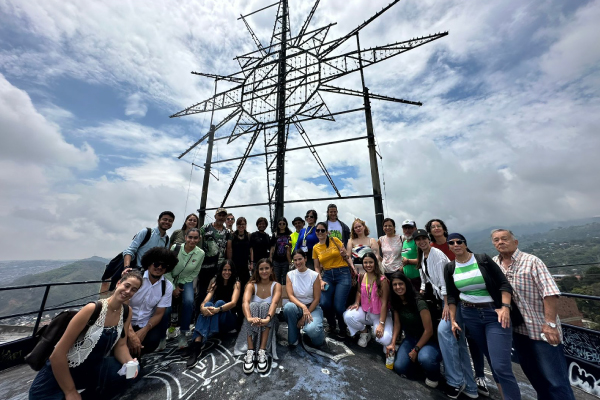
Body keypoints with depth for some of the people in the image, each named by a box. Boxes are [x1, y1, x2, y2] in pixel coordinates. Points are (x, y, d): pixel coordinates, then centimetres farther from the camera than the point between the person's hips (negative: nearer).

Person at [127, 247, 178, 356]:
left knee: (152, 342, -22)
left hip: (146, 325, 2)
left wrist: (144, 330, -18)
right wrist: (131, 334, -28)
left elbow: (159, 314, -1)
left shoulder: (167, 287, -7)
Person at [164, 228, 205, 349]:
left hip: (186, 282, 0)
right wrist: (173, 287, -9)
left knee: (189, 301, -24)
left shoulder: (200, 254, -14)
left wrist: (180, 286, -6)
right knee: (166, 306, -15)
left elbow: (194, 273, -2)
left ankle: (183, 333, -3)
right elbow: (166, 268, -8)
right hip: (171, 281, 0)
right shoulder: (175, 248, -17)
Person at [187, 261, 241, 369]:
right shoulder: (216, 282, 3)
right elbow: (206, 299, -13)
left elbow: (233, 303, -22)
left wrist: (217, 309, -40)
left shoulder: (236, 283, -7)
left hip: (229, 319, -2)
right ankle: (196, 343, -45)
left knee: (220, 302, -32)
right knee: (208, 305, -29)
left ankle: (198, 345, -40)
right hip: (213, 319, 3)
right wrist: (202, 307, -37)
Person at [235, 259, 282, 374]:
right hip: (252, 327, 1)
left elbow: (274, 303, -26)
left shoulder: (276, 285, -5)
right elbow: (245, 302, -25)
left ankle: (262, 352, -33)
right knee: (253, 305, -29)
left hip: (269, 325, 0)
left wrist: (267, 318, -46)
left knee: (265, 305, -30)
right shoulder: (251, 285, -4)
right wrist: (249, 318, -45)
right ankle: (250, 352, -34)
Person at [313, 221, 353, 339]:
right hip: (327, 276, 3)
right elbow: (317, 268, 8)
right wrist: (321, 281, -5)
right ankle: (331, 324, 20)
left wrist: (344, 254, -15)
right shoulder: (315, 248, 7)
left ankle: (343, 329, 24)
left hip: (343, 273, -2)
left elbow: (346, 257, 7)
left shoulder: (335, 240, -1)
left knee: (338, 306, -11)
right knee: (324, 303, -16)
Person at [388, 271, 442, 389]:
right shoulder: (396, 303, -5)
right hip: (409, 339, 5)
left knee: (424, 358, -37)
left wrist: (416, 349, -15)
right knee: (399, 367, -16)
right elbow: (397, 324, 2)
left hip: (427, 340, -4)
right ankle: (416, 363, 17)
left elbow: (429, 331, -19)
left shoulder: (419, 303, -25)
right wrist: (393, 343, -9)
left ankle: (433, 376, -1)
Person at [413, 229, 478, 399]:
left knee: (443, 330, -21)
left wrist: (447, 305, -23)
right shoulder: (422, 257, 10)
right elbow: (425, 279, 18)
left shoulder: (437, 254, -16)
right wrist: (420, 295, 12)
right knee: (458, 339, 11)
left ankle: (456, 381, -7)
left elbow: (444, 281, -20)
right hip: (442, 298, 9)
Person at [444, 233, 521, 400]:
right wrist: (453, 320, 1)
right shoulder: (449, 268, -1)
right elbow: (451, 296, 4)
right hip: (469, 315, 3)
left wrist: (505, 307, -21)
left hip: (494, 313, -3)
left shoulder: (483, 259, -8)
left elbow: (504, 284, -7)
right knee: (492, 360, 15)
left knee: (501, 366, -7)